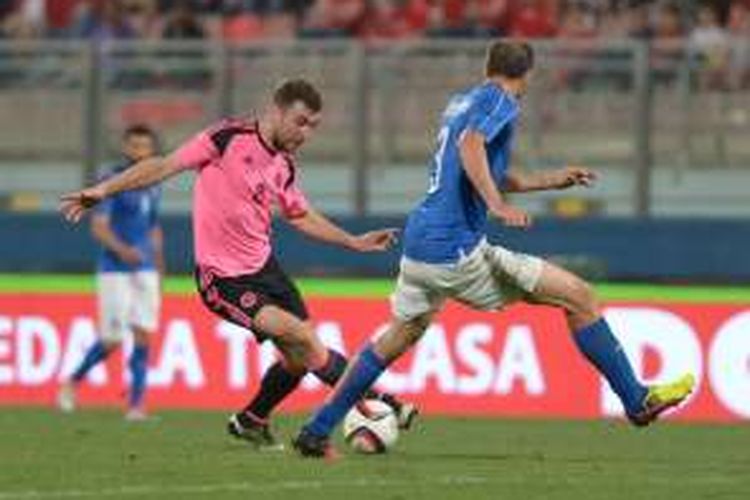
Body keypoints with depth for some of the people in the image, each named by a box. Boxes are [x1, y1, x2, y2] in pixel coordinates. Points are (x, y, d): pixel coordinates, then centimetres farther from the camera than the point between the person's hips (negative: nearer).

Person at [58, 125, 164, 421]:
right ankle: (73, 381, 19)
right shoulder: (112, 181, -8)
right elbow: (98, 227, -16)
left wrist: (159, 271, 22)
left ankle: (136, 404, -3)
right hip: (114, 271, -5)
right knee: (111, 341, -4)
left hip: (145, 271, 5)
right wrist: (121, 249, -32)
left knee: (143, 336, -5)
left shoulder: (152, 185, 12)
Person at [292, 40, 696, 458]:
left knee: (398, 338, 26)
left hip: (419, 241, 9)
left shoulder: (462, 102, 21)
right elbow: (470, 145, -25)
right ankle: (637, 400, -2)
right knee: (578, 297, -3)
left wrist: (553, 180, 36)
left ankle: (316, 433, 27)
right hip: (457, 249, -9)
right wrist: (498, 206, -32)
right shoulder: (501, 102, -5)